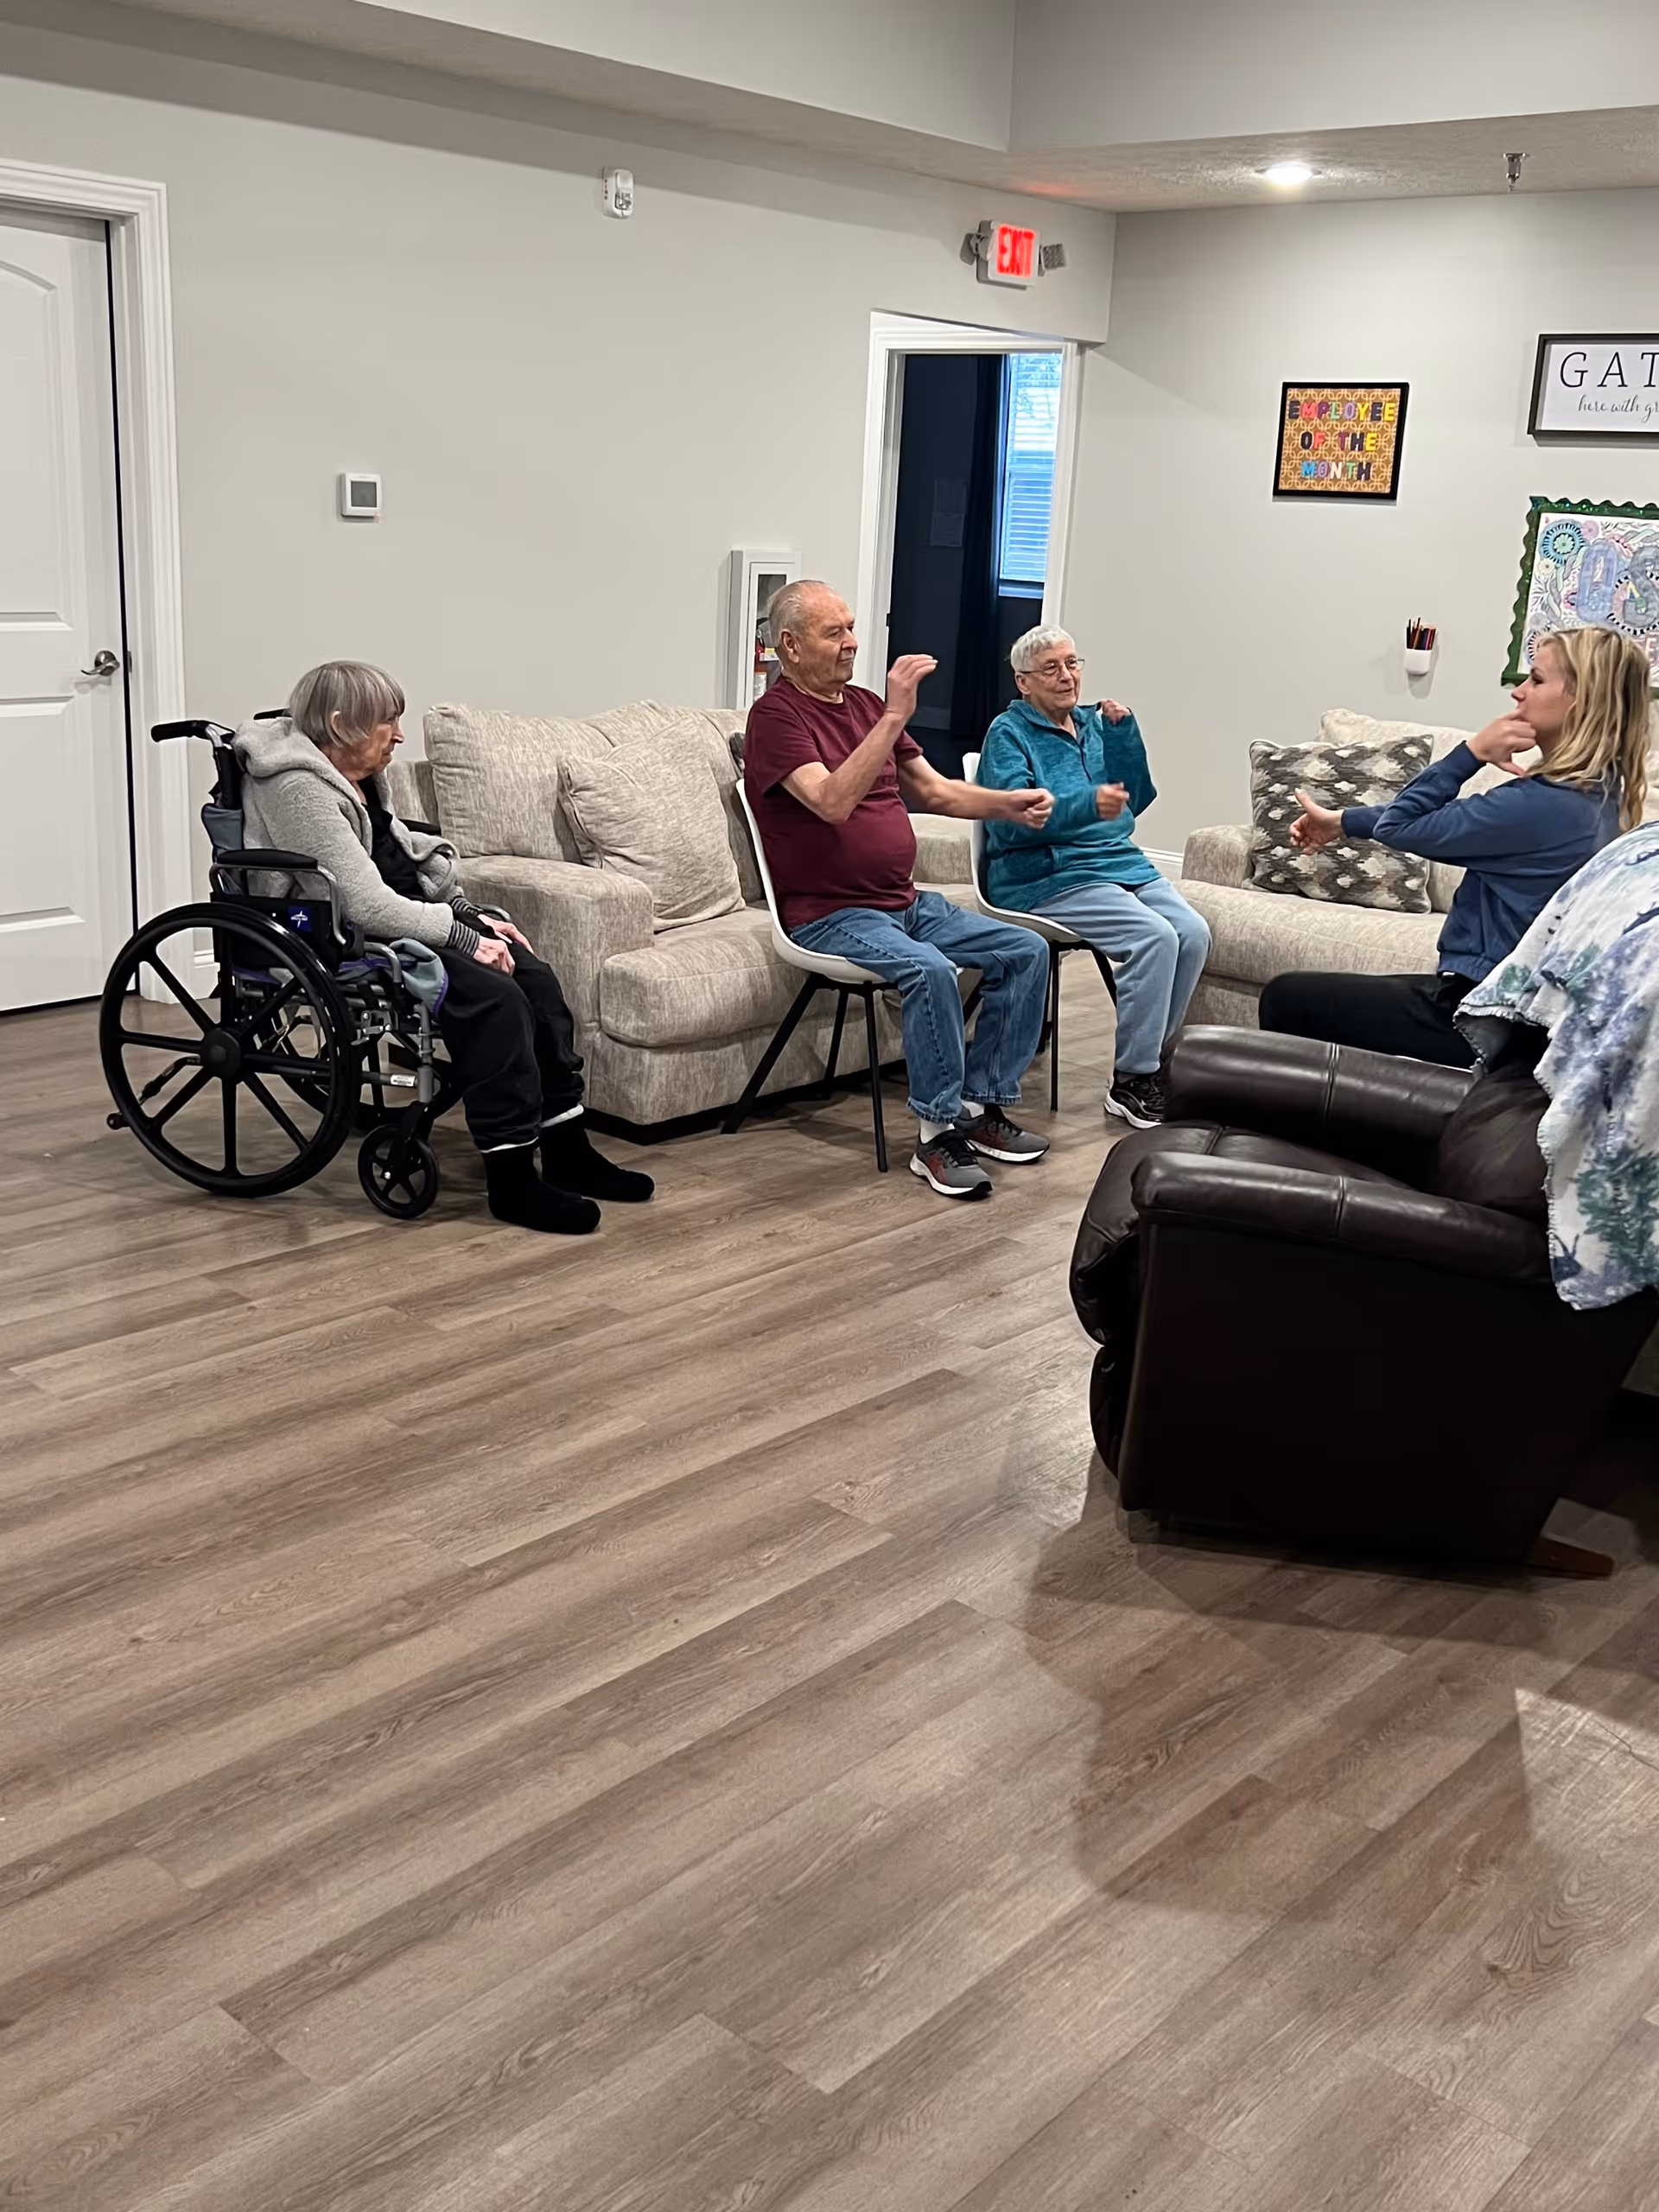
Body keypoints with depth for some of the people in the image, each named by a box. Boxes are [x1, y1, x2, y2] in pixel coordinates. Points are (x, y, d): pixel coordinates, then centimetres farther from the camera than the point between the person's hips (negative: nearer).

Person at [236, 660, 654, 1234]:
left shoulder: (358, 777, 11)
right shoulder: (299, 789, -20)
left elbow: (405, 859, 21)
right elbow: (370, 906, -26)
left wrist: (473, 917, 8)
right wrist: (465, 938, -20)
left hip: (404, 918, 10)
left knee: (535, 978, -6)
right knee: (495, 997, -27)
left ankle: (566, 1151, -2)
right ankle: (512, 1181, -22)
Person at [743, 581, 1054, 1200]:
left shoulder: (865, 704, 15)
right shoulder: (775, 716, -10)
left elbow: (933, 790, 19)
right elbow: (833, 802, -27)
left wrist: (1010, 803, 3)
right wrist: (895, 717, -29)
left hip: (906, 903, 9)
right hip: (830, 915, -8)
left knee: (1027, 951, -2)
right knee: (929, 968, -33)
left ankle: (982, 1105, 3)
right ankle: (939, 1134, -21)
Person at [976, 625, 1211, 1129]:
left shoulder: (1094, 724, 20)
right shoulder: (1008, 734, 0)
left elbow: (1135, 801, 12)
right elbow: (1012, 819, -17)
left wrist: (1122, 733, -2)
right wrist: (1089, 804, -31)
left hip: (1121, 862, 6)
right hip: (1049, 876, -6)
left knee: (1193, 932, -18)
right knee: (1154, 936, -26)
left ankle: (1147, 1062, -4)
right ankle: (1130, 1083, -16)